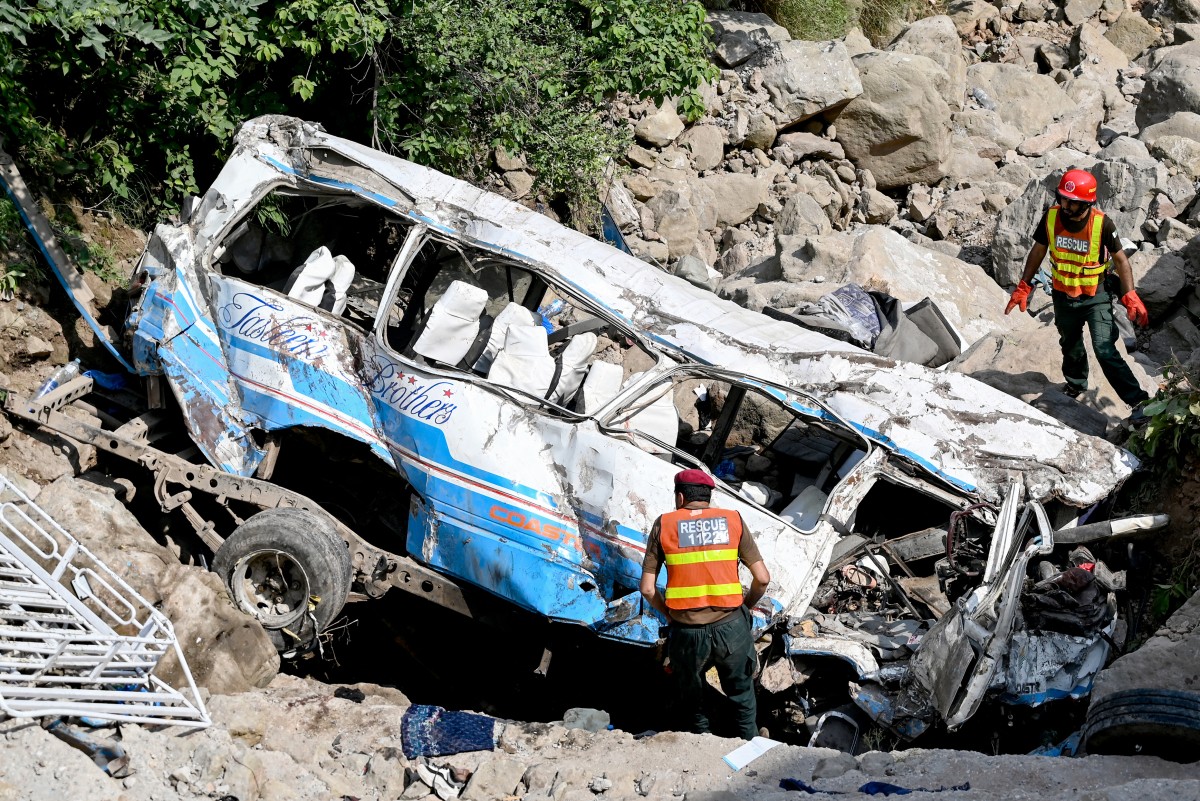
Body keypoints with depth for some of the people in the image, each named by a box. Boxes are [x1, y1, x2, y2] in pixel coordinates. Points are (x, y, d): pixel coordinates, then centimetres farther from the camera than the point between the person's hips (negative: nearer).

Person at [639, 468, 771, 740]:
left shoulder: (664, 524, 4)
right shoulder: (732, 520, 5)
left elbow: (647, 588, 0)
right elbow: (762, 578, 2)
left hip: (687, 630, -1)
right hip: (730, 626, 1)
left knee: (693, 700, 23)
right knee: (742, 694, 23)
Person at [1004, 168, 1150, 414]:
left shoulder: (1102, 224, -22)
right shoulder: (1051, 217, -14)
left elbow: (1120, 260, -9)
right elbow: (1038, 251, 3)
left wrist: (1130, 297, -14)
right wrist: (1023, 287, 5)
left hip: (1096, 297, -4)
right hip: (1063, 296, 4)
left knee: (1105, 351, -16)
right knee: (1070, 345, 24)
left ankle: (1138, 401, -13)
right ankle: (1076, 383, 51)